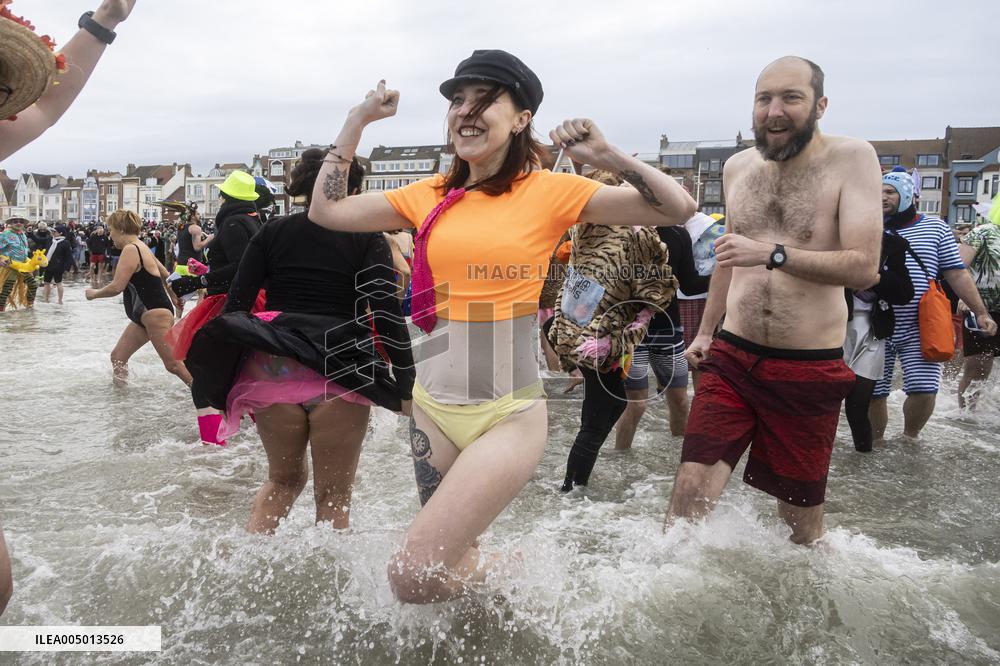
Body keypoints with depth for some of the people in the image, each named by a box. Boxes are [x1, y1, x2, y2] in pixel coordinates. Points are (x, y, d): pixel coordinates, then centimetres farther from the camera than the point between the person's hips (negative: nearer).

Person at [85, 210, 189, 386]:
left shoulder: (131, 249, -16)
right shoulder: (141, 248, 14)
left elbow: (116, 287, -20)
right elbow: (165, 275, 23)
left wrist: (94, 293, -4)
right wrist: (175, 299, 31)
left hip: (156, 314, -10)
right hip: (143, 317, 10)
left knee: (173, 364, -8)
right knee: (117, 357, 10)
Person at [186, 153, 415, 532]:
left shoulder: (272, 232, 11)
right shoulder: (367, 238, 3)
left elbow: (236, 305, 6)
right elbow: (386, 312, -8)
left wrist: (222, 376, 12)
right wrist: (405, 383, -6)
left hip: (273, 370, 3)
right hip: (340, 372, -3)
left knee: (284, 480, 24)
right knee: (334, 493, 10)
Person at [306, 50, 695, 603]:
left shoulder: (549, 191, -6)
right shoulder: (431, 197, 6)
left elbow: (678, 209, -9)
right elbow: (326, 210, 8)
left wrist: (609, 157, -21)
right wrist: (357, 121, 7)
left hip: (508, 414, -5)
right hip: (432, 406, 5)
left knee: (412, 578, -10)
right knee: (454, 561, 19)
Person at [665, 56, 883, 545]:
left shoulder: (852, 159, -7)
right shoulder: (738, 167, 7)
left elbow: (864, 267, -17)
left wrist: (773, 253, -28)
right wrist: (705, 332, 23)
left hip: (809, 370, -3)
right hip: (732, 358, 3)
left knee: (801, 512, 11)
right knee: (691, 487, -9)